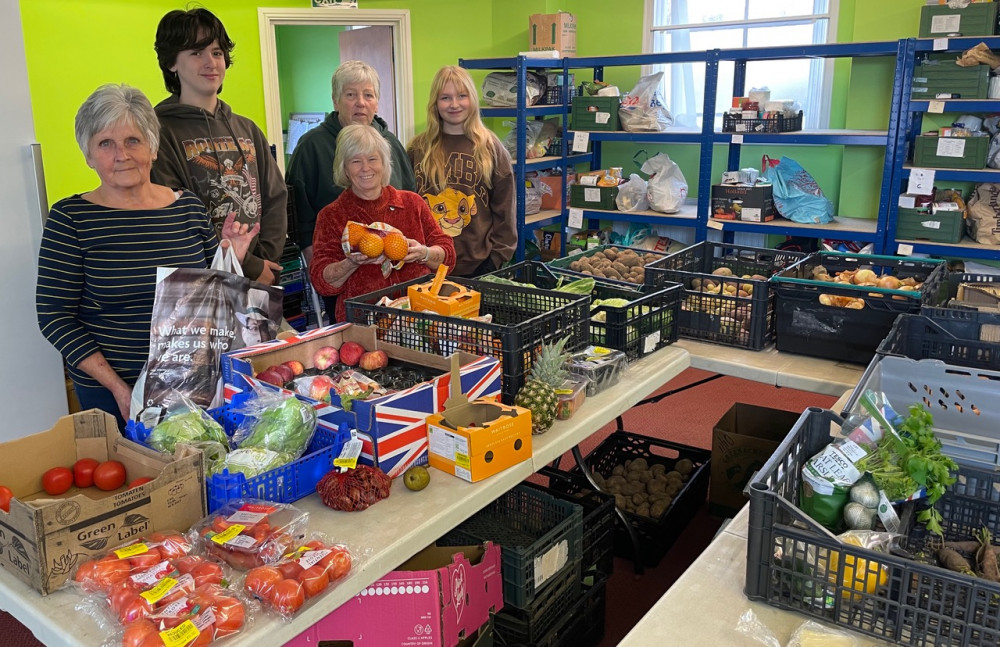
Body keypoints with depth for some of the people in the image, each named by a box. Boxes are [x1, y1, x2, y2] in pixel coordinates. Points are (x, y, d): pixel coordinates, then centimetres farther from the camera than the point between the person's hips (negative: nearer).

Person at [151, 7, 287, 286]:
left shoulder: (248, 130, 12)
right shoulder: (160, 131, -7)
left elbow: (276, 198, 8)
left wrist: (266, 260, -6)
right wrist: (248, 268, -15)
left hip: (260, 282, 5)